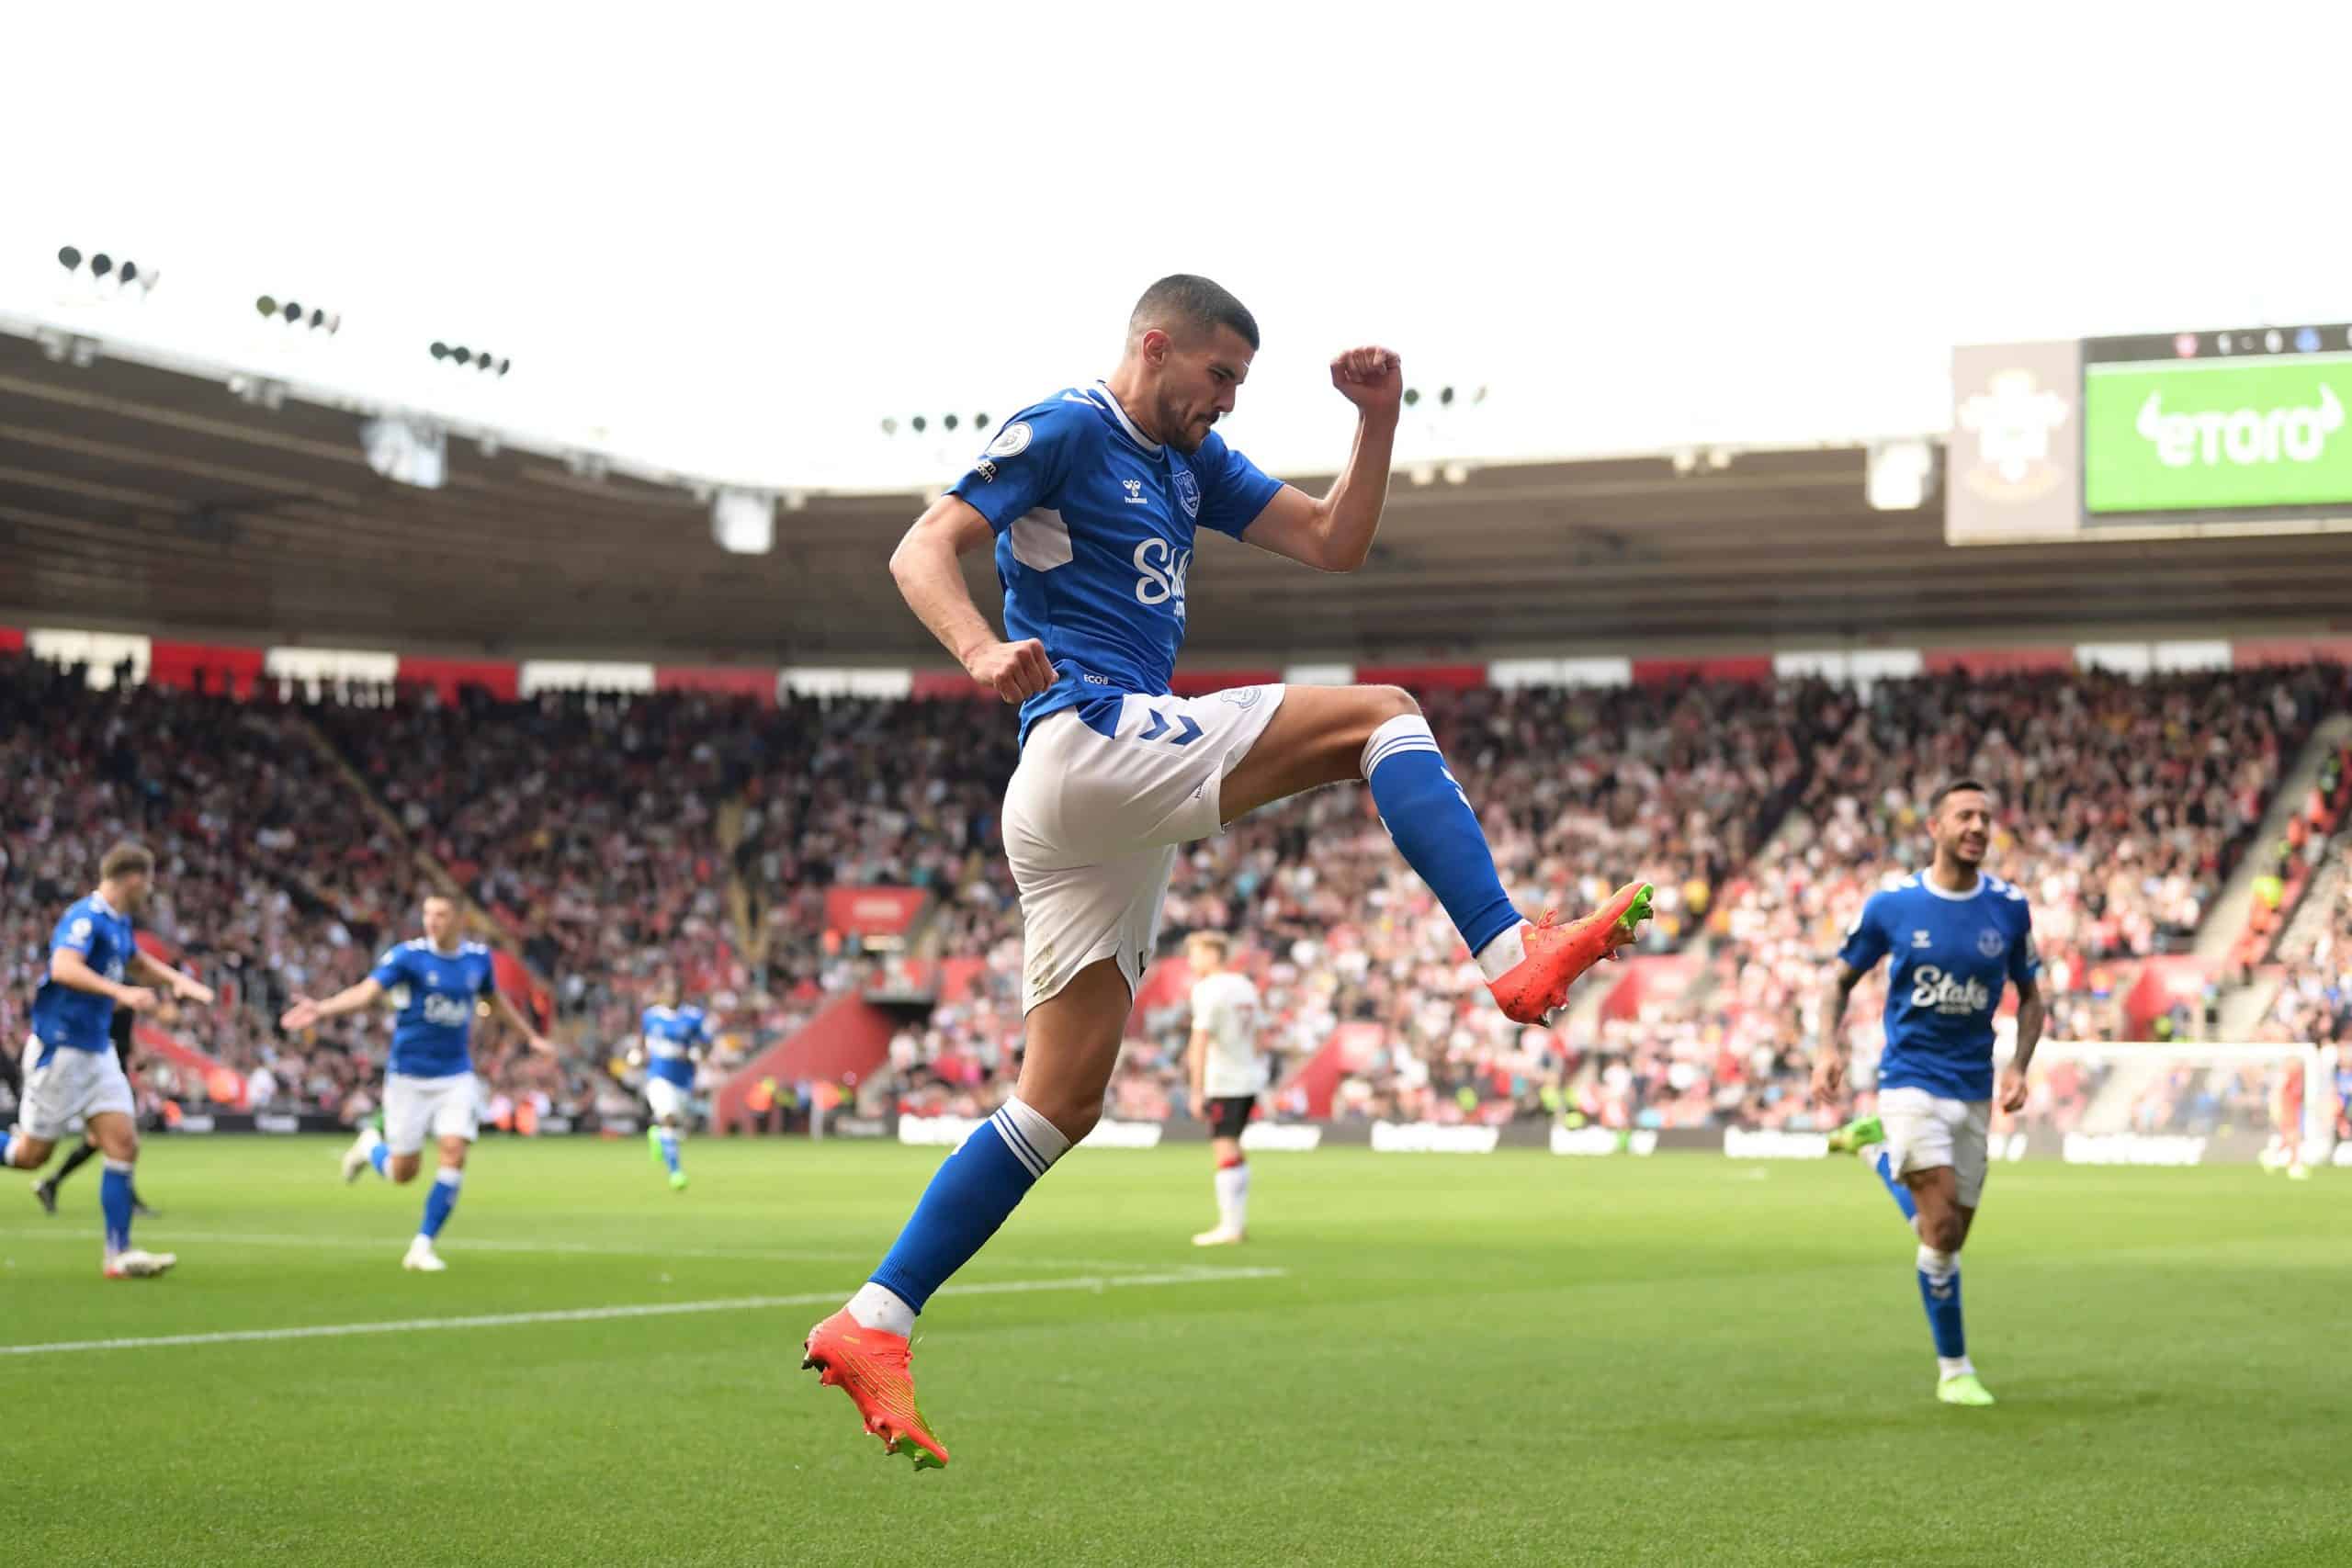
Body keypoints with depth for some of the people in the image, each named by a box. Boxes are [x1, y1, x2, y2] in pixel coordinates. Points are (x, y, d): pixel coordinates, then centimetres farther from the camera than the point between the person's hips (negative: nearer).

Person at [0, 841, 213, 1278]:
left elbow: (137, 961, 32)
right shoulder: (86, 918, -18)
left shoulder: (119, 923, 10)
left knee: (124, 1145, -3)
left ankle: (119, 1254, -2)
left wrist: (179, 980, 15)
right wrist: (121, 993, -45)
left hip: (97, 1052, 8)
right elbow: (63, 967, -36)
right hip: (60, 1049, -8)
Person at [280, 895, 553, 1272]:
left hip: (456, 1077, 3)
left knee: (455, 1154, -15)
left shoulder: (478, 958, 2)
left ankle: (422, 1246, -3)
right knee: (403, 1172, 2)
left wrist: (532, 1036, 31)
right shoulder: (408, 956, -11)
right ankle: (371, 1145, 38)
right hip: (409, 1077, -3)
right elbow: (367, 991, -24)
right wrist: (322, 1010, -41)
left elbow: (497, 1000, 22)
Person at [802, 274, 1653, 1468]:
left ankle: (868, 1330, 3)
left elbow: (1333, 543, 21)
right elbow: (923, 550, -11)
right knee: (1377, 716, -12)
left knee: (1060, 1105, 5)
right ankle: (1513, 955, -24)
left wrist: (1378, 424, 6)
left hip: (1116, 806, 9)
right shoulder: (1063, 431, -1)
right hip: (1090, 741, -9)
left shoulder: (1189, 463, 24)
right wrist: (982, 652, -30)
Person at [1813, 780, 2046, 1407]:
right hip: (1910, 1081, -4)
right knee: (1942, 1227, -15)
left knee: (1949, 1238, 8)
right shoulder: (1891, 905, -5)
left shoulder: (2010, 908, 0)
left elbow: (2030, 996, 13)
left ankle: (1876, 1147, 33)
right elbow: (1842, 980, 7)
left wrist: (2018, 1067, -3)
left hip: (1974, 1091, 4)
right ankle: (1954, 1369, -2)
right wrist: (1828, 1048, -10)